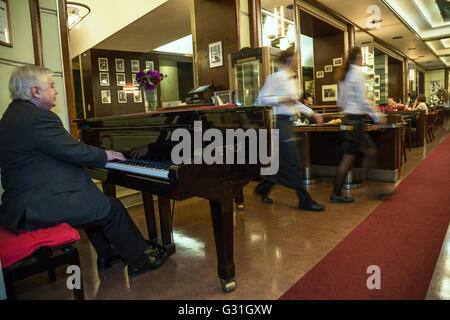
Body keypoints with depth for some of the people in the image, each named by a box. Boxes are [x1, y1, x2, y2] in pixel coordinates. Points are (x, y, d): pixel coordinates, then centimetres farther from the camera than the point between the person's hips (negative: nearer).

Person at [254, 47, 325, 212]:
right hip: (280, 122, -10)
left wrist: (312, 113, 21)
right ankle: (305, 201, -1)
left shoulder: (291, 79, 19)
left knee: (281, 160, 13)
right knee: (293, 163, -8)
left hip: (287, 122, 10)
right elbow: (262, 99, -12)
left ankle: (264, 188, 29)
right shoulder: (275, 78, -9)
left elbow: (295, 103, 25)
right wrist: (281, 99, -22)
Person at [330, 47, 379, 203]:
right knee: (349, 157, -5)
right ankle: (336, 194, 1)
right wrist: (374, 115, -4)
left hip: (348, 117, 9)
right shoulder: (357, 72, -10)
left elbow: (339, 102, 17)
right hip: (355, 119, -9)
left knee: (370, 150, 14)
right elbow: (362, 100, -15)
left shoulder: (344, 75, 16)